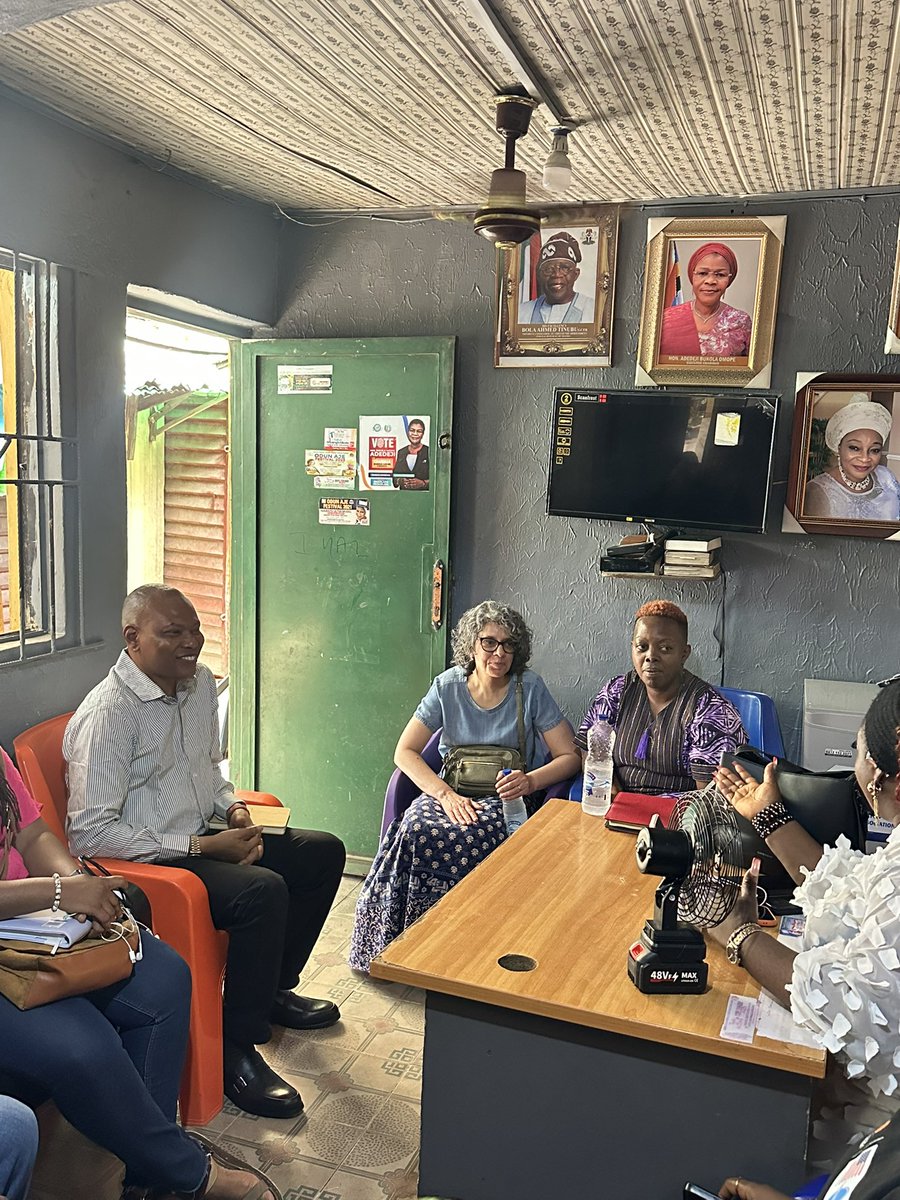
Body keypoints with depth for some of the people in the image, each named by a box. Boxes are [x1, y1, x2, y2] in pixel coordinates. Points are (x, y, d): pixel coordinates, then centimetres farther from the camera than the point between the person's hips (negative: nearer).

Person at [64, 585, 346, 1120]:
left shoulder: (201, 682, 6)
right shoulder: (107, 714, -21)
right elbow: (90, 833, -25)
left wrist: (233, 807, 1)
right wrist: (203, 846, -24)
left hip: (202, 840, 9)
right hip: (140, 862, -9)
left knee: (324, 852, 9)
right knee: (263, 890, -31)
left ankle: (272, 989, 24)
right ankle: (237, 1049, -12)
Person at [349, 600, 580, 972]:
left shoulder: (530, 688, -2)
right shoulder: (448, 686, 3)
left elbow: (569, 756, -2)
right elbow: (404, 752, 0)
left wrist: (530, 781, -22)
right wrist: (445, 794, -16)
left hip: (506, 800, -2)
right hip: (452, 793, 2)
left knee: (469, 840, -35)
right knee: (415, 830, -31)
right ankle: (391, 945, -15)